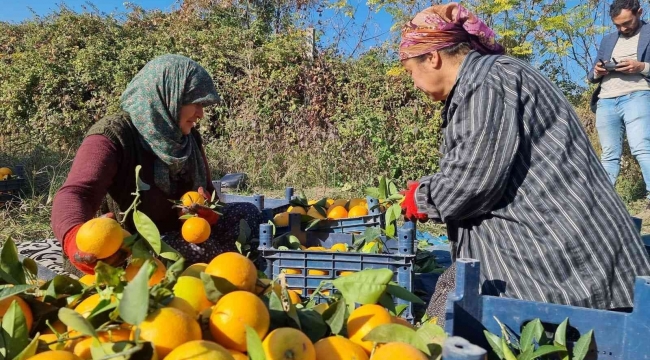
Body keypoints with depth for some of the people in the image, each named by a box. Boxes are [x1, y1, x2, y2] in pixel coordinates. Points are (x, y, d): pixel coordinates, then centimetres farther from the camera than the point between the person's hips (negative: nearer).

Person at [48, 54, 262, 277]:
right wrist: (77, 241, -59)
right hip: (120, 257, -7)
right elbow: (74, 195, -35)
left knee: (246, 213, -8)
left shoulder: (188, 137, 3)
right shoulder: (112, 136, -19)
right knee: (206, 250, -32)